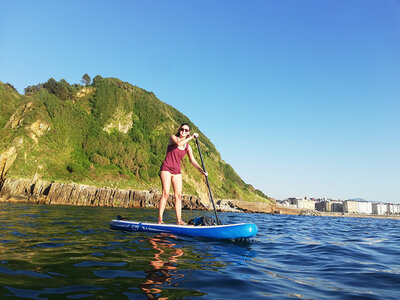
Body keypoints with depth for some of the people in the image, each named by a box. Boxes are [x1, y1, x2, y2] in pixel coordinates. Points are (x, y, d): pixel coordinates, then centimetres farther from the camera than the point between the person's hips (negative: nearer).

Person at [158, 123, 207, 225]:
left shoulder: (188, 147, 11)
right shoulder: (173, 137, 1)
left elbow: (192, 160, 2)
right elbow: (178, 144, -22)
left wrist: (201, 170, -11)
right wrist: (191, 137, -18)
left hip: (177, 172, 5)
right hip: (166, 168, -5)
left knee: (178, 195, -2)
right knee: (165, 193, -14)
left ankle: (179, 220, 0)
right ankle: (160, 219, -13)